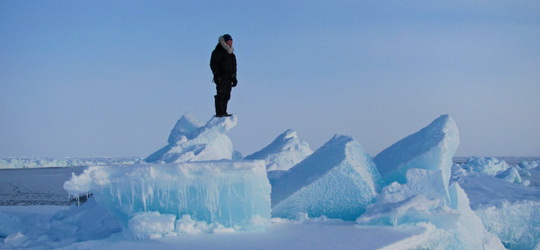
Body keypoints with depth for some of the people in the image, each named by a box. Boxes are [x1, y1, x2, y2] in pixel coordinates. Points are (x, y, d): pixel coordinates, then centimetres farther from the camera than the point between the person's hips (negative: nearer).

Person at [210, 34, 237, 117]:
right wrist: (216, 75, -19)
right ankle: (219, 113, -10)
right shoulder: (218, 51, -5)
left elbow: (234, 66, 27)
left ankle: (223, 112, 12)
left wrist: (234, 77, 21)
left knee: (226, 96, 7)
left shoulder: (231, 53, 21)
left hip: (229, 78, 8)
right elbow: (213, 64, -11)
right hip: (221, 78, -8)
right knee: (220, 95, -10)